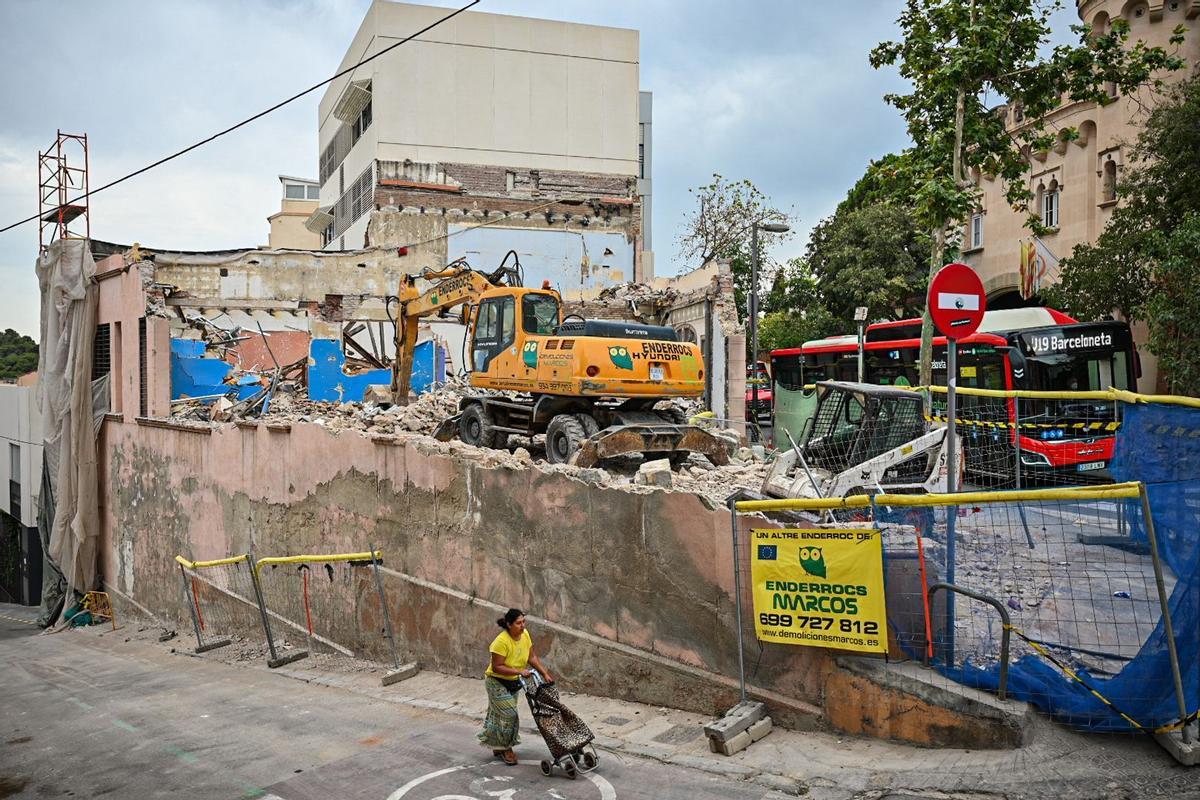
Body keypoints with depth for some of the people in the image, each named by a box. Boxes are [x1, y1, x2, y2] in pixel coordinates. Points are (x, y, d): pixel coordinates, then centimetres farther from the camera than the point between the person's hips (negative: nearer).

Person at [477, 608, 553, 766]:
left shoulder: (525, 635, -9)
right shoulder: (501, 641, -30)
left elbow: (532, 657, 1)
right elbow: (497, 667, -28)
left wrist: (545, 674, -7)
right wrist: (520, 671, -31)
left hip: (513, 682, 7)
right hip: (497, 682, -7)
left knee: (498, 715, 17)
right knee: (508, 715, -7)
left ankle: (497, 747, 29)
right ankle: (506, 748, 10)